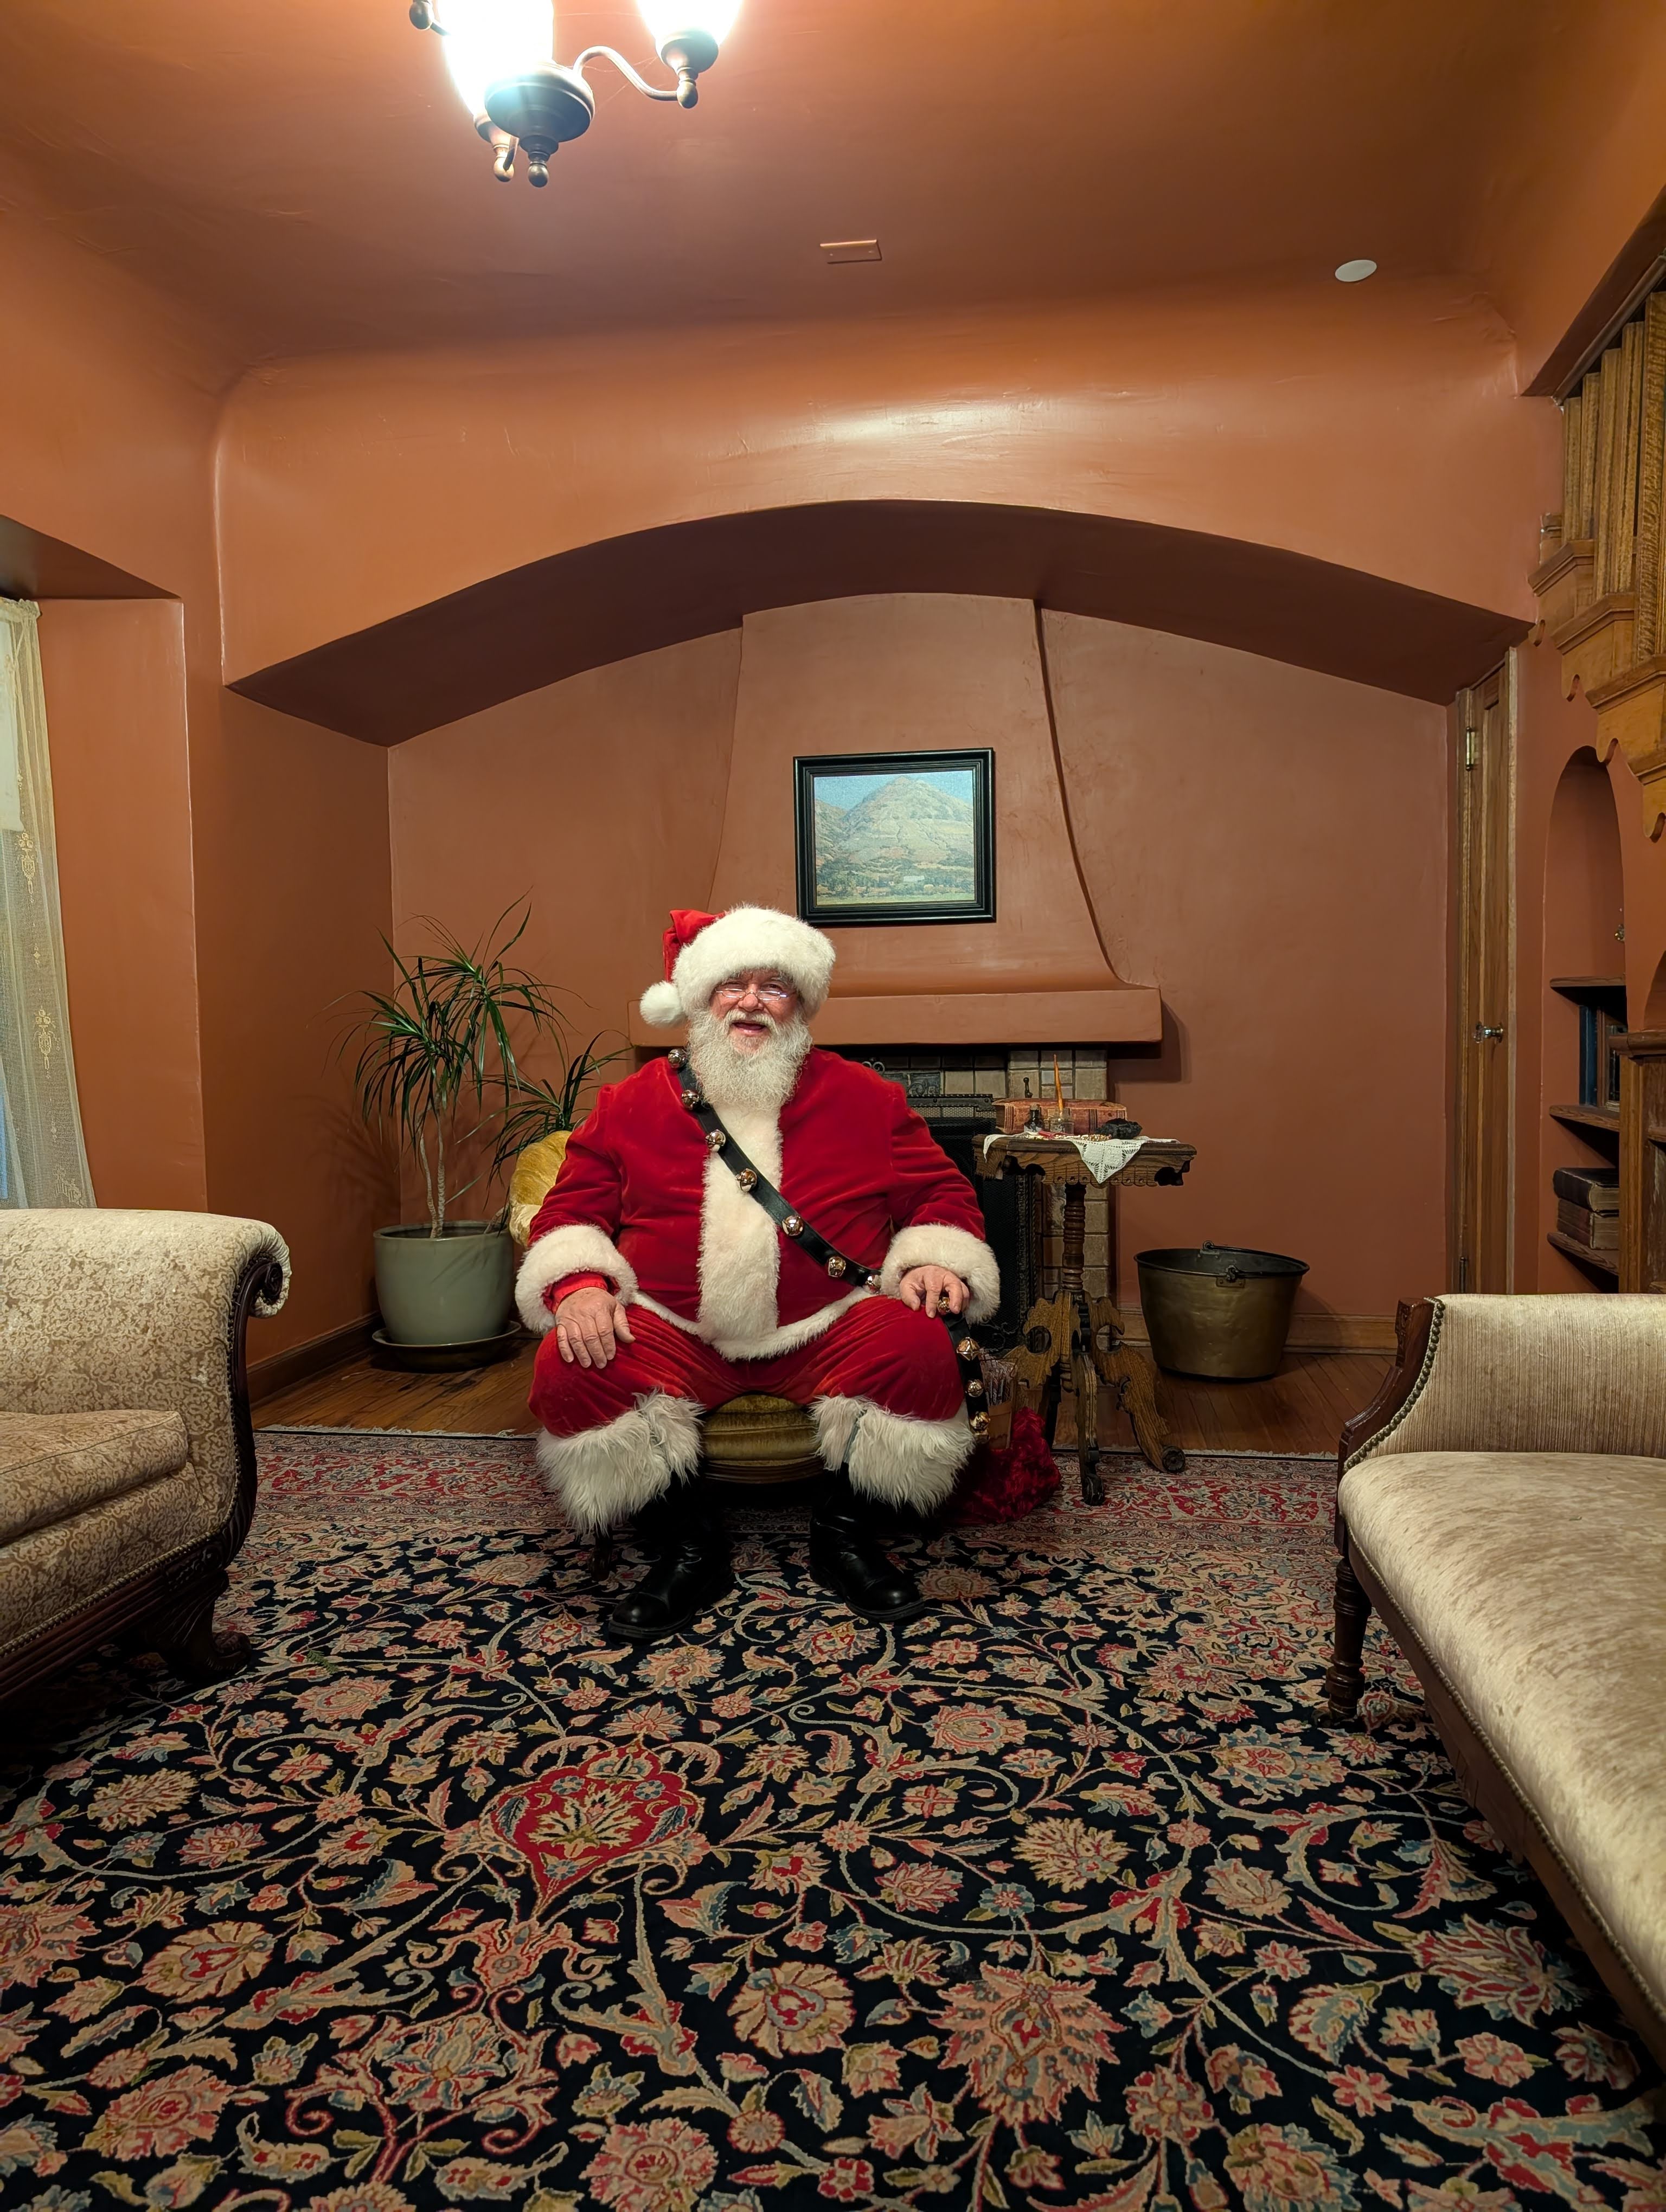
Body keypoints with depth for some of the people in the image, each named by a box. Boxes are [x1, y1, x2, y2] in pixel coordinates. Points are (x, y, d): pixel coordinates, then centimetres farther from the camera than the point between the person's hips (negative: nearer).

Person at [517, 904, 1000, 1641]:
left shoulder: (862, 1096, 8)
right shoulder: (632, 1102, 9)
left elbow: (940, 1193, 12)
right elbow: (572, 1207, 10)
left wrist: (936, 1262, -8)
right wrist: (581, 1283, -9)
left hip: (828, 1330, 0)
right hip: (672, 1333, 1)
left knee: (918, 1350, -29)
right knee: (568, 1368, -26)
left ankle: (846, 1534, -2)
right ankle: (687, 1550, -4)